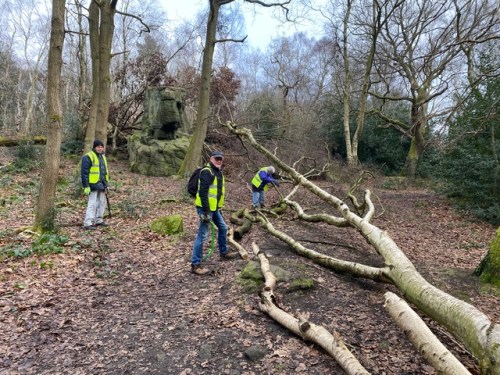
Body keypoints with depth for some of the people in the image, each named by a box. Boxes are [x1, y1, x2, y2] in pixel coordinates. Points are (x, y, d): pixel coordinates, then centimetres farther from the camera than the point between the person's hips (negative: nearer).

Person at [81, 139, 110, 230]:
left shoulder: (103, 156, 17)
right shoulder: (88, 157, -9)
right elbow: (84, 172, -13)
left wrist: (106, 183, 23)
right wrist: (86, 186, -17)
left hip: (102, 184, 8)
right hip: (93, 185, -8)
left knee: (102, 202, 13)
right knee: (92, 203, -10)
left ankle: (99, 220, 24)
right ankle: (88, 223, -8)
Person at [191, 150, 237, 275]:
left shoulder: (218, 172, 15)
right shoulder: (206, 172, -16)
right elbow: (202, 192, -23)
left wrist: (219, 207, 25)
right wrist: (206, 211, -26)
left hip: (214, 208, 10)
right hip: (205, 208, -10)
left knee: (223, 228, 22)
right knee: (202, 235, -7)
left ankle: (224, 252, 41)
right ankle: (195, 265, 1)